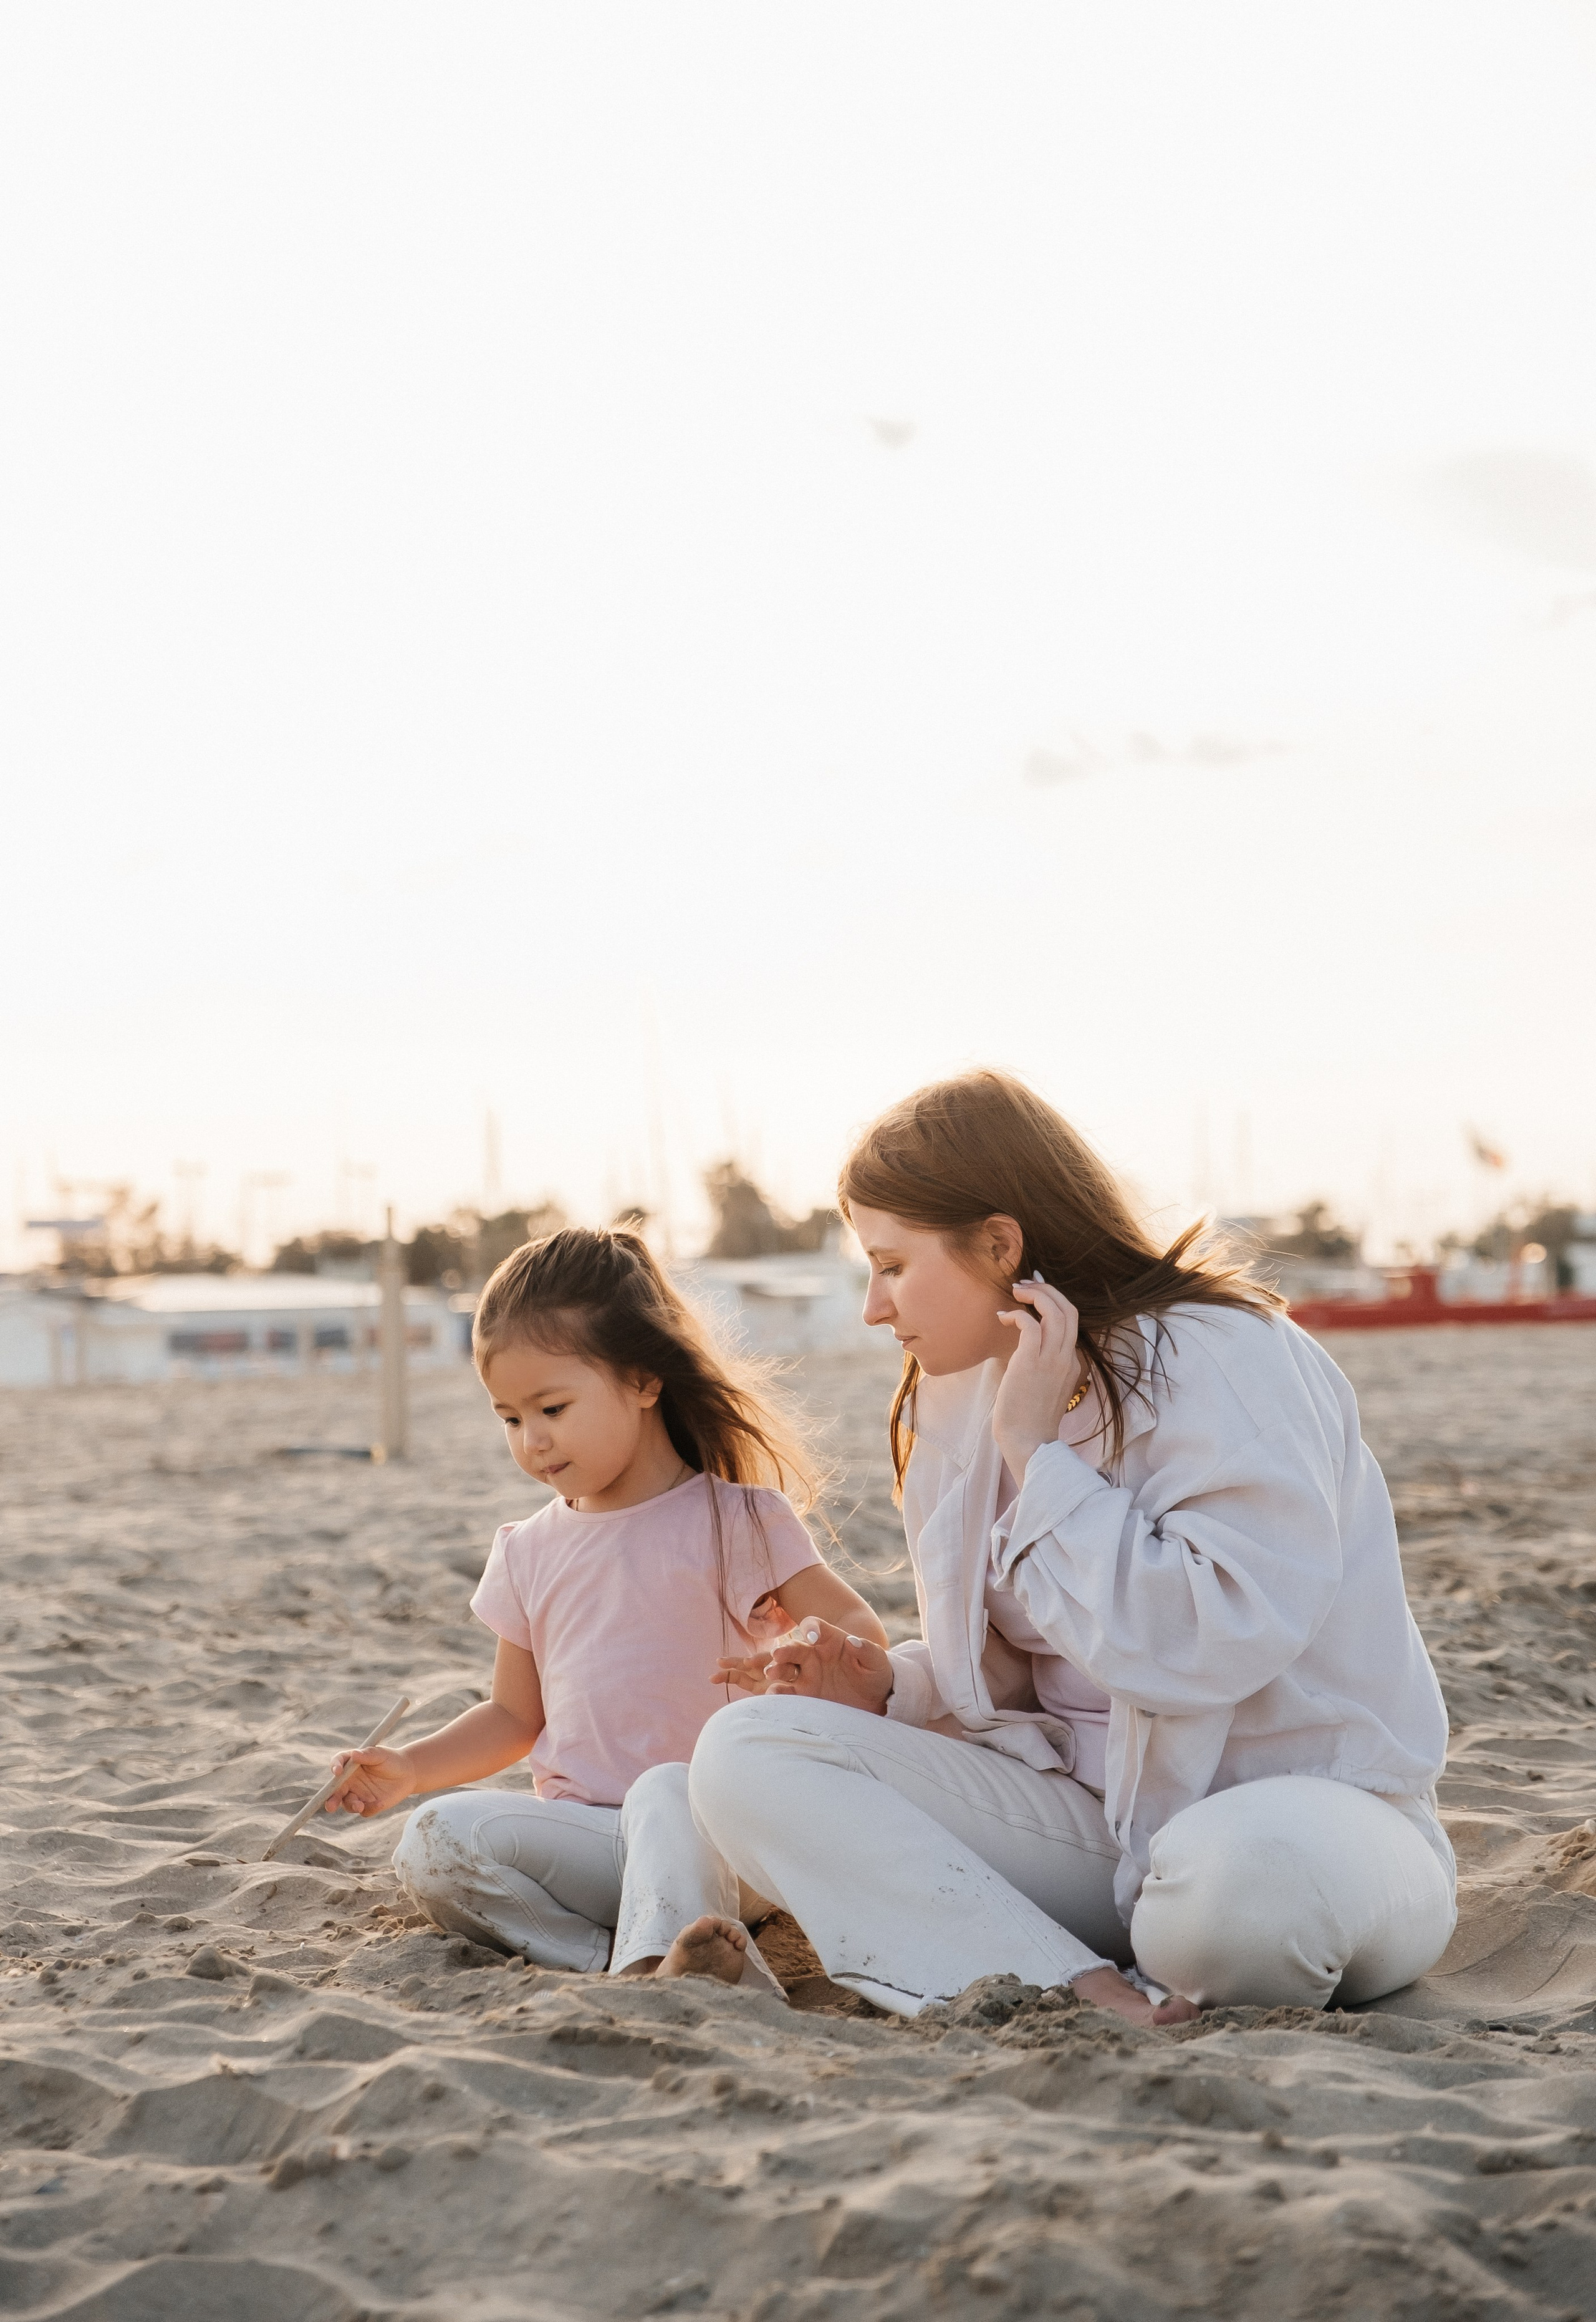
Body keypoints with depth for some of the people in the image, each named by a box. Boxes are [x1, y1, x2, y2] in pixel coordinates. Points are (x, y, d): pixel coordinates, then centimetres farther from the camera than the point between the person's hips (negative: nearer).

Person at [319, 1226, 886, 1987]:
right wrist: (408, 1768, 5)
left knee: (666, 1791, -37)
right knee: (433, 1841, -23)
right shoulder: (530, 1553, 15)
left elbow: (857, 1631, -5)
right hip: (585, 1842, 5)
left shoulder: (734, 1521, -1)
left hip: (711, 1831, -4)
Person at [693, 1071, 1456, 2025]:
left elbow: (1217, 1643, -28)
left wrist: (1038, 1454, -20)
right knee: (747, 1752, -12)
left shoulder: (1221, 1358, -15)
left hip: (1306, 1811, -7)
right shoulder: (963, 1396, 10)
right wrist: (896, 1688, -1)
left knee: (1250, 1874, -44)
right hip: (1093, 1810, 7)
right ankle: (1093, 2000, -27)